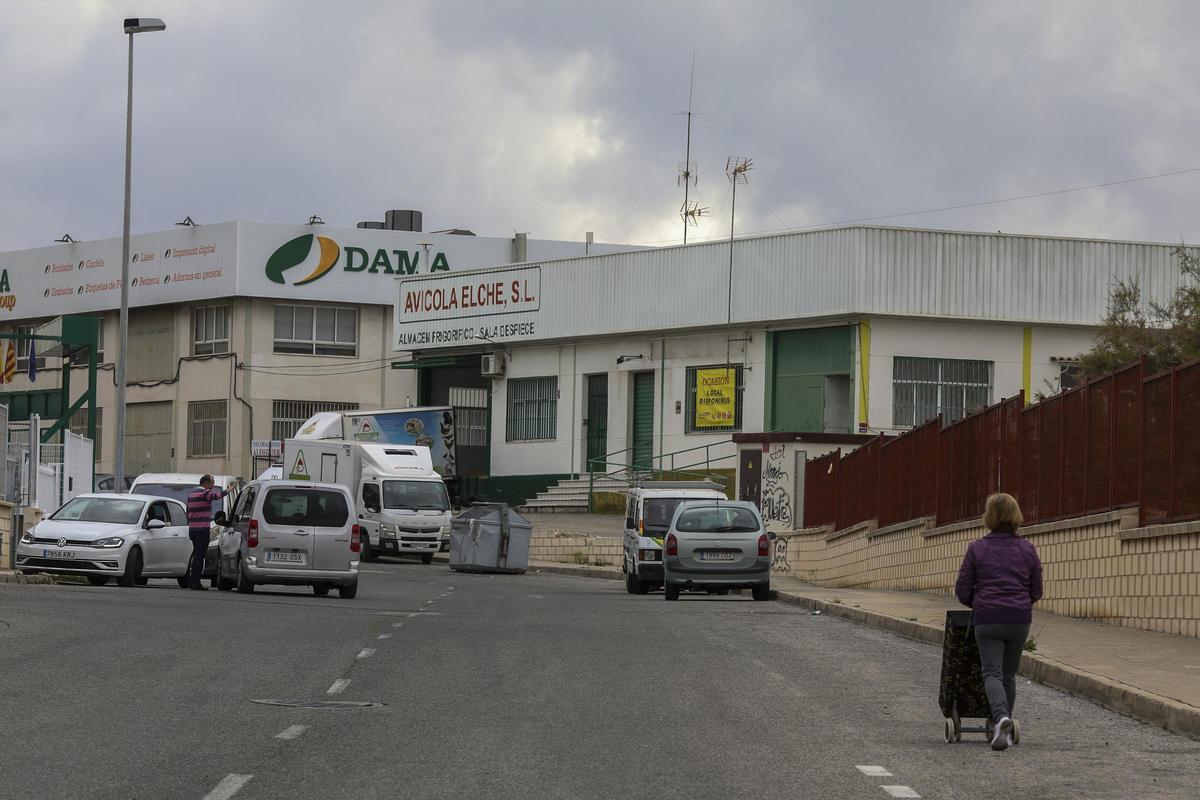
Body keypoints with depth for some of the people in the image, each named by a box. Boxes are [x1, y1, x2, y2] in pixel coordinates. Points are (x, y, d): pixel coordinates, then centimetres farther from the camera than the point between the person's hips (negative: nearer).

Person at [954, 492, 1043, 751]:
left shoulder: (977, 549, -2)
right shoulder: (1027, 549, 5)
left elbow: (963, 591, 2)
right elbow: (1036, 591, 10)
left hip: (987, 620, -3)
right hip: (1020, 619, 3)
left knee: (992, 673, -4)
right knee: (1009, 674, 16)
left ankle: (1001, 717, -30)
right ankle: (1005, 730, 20)